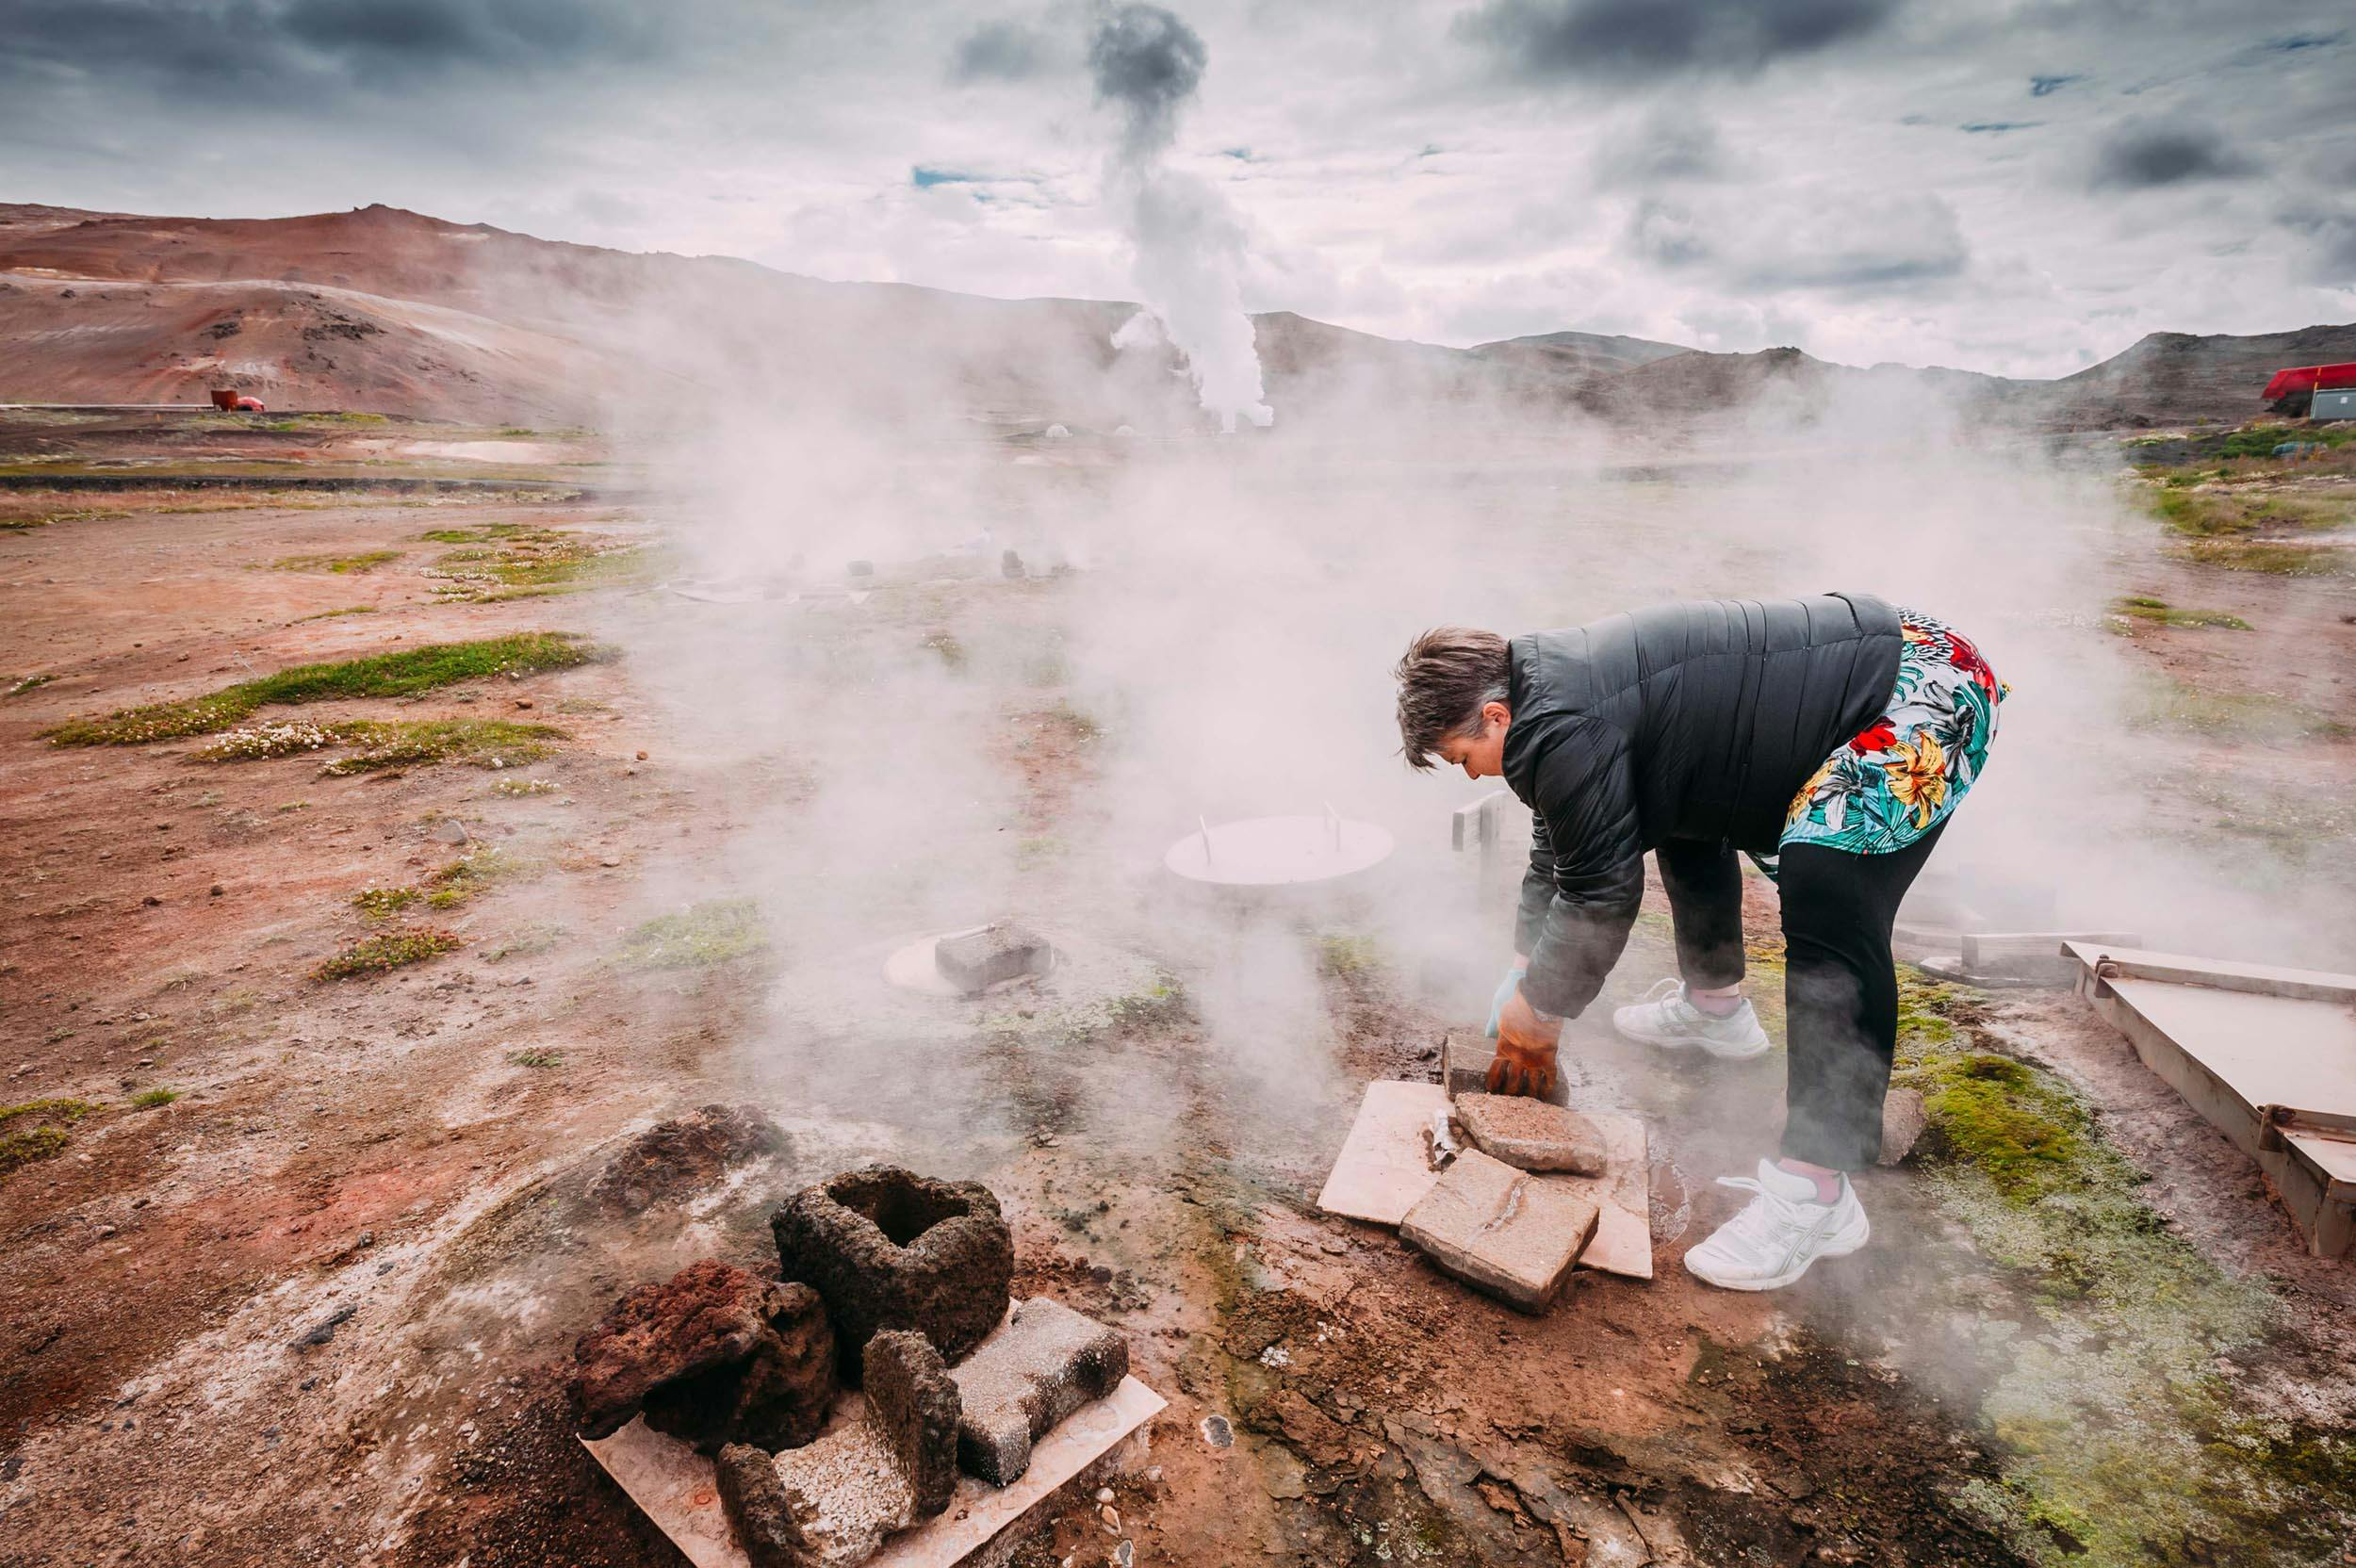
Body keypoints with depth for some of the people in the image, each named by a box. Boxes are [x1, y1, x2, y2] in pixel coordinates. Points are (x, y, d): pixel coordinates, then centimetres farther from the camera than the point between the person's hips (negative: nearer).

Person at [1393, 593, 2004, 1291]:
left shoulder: (1565, 733, -26)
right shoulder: (1549, 687, 6)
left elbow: (1601, 896, -21)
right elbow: (1553, 859, 16)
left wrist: (1534, 1014, -6)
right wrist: (1525, 984, 17)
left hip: (1926, 690, -11)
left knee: (1829, 892, -28)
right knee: (1683, 796, 23)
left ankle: (1814, 1195, -20)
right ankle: (1714, 1008, 41)